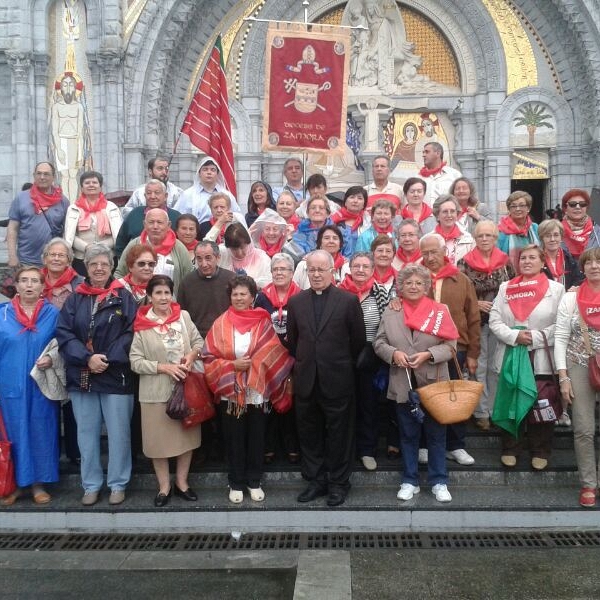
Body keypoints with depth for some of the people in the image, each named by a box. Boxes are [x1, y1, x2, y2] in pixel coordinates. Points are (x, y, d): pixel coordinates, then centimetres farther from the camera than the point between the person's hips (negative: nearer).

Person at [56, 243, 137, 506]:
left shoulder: (124, 297, 1)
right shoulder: (74, 299, 8)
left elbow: (131, 333, -6)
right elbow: (63, 334, 0)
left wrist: (108, 359, -15)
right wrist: (87, 358, -14)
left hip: (116, 376, -2)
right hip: (81, 376, 3)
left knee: (118, 432, 3)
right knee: (86, 433, 10)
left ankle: (118, 484, 18)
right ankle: (91, 485, 23)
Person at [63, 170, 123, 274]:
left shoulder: (111, 207, 8)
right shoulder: (74, 208, 8)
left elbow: (119, 236, -1)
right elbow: (69, 236, -1)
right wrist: (87, 247, -16)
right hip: (81, 261, 0)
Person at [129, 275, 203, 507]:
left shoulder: (184, 316, 0)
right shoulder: (141, 325, -8)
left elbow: (199, 341, 10)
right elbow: (135, 361, -9)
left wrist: (192, 355, -11)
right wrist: (164, 367, -18)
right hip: (156, 391, -2)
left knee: (186, 435, 13)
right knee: (159, 440, 7)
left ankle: (182, 482, 31)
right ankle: (164, 486, 26)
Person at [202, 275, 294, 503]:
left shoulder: (263, 322, 0)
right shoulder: (221, 324, -1)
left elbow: (275, 356, 2)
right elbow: (209, 358, -3)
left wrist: (255, 366, -9)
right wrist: (232, 365, -14)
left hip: (258, 393, 1)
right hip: (230, 393, 0)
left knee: (256, 439, 10)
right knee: (234, 440, 9)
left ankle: (254, 482, 26)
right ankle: (236, 484, 23)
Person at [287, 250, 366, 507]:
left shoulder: (349, 300, -5)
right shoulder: (296, 302, 5)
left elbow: (358, 340, 1)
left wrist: (343, 364, 8)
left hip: (337, 380, -3)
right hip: (306, 380, 3)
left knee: (338, 434, 7)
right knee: (309, 434, 11)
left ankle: (338, 483, 21)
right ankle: (315, 480, 25)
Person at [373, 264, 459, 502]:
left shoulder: (439, 310, -1)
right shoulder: (390, 311, 4)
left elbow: (450, 345, -4)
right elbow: (378, 343, 5)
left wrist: (428, 355, -18)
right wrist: (394, 353, -14)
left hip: (433, 383, -1)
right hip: (403, 384, 2)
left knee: (436, 434, 7)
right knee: (408, 434, 12)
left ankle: (439, 482, 19)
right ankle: (409, 481, 24)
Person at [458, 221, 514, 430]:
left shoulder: (505, 261, 3)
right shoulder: (465, 263, -5)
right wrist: (477, 303, -15)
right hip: (476, 321, -2)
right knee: (479, 367, 3)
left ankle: (495, 408, 20)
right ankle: (481, 411, 11)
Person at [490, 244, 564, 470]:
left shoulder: (556, 288, 1)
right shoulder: (505, 287, 8)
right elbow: (494, 320, 2)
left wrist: (535, 337, -16)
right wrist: (514, 336, -14)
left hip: (542, 358, -2)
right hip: (510, 356, 2)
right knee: (511, 403, 8)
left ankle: (540, 452, 20)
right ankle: (510, 449, 22)